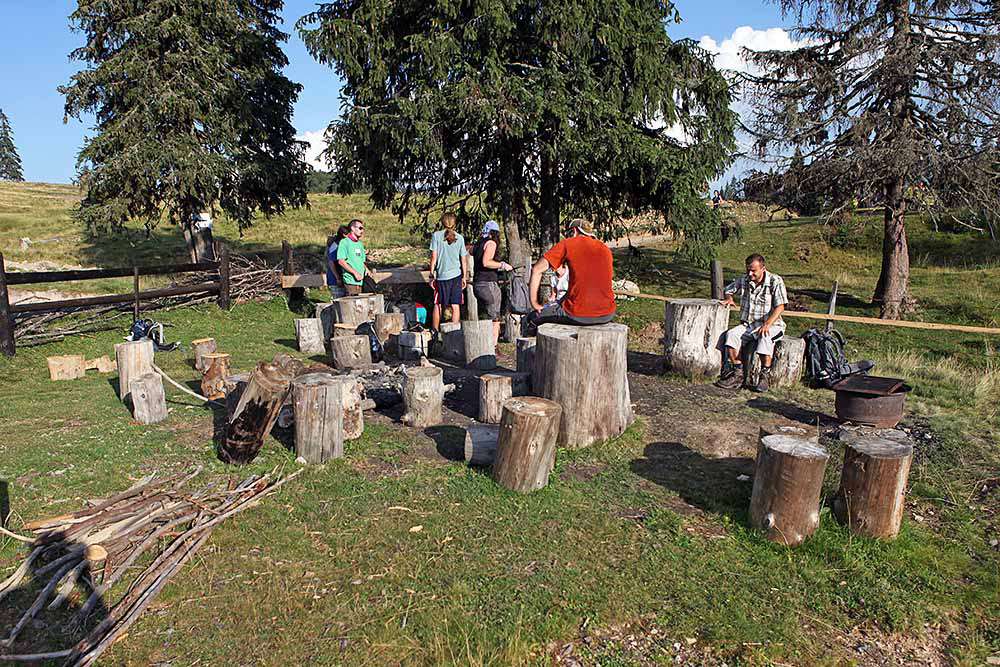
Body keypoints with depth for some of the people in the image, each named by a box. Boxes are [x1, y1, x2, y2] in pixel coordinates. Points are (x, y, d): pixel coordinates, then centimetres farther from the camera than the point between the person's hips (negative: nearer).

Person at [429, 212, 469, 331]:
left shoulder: (436, 235, -3)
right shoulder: (459, 238, 2)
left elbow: (434, 257, -5)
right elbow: (463, 260, 3)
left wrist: (432, 275, 0)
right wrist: (465, 277, 11)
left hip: (442, 276, -1)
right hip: (456, 274, 1)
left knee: (438, 305, 10)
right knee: (455, 306, 3)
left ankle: (434, 331, 17)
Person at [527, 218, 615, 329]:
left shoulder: (567, 244, 2)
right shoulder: (605, 249, 16)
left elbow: (537, 270, -4)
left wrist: (534, 304, 4)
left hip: (579, 315, -6)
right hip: (607, 316, 6)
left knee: (533, 316, 16)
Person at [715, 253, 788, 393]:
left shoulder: (775, 281, -7)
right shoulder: (743, 279, 6)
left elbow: (780, 307, -14)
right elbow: (729, 288, 27)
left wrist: (767, 324, -28)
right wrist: (729, 298, 3)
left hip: (771, 325, -4)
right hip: (747, 325, 4)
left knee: (764, 337, -38)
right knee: (731, 334, -26)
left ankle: (765, 376, -27)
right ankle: (738, 375, -22)